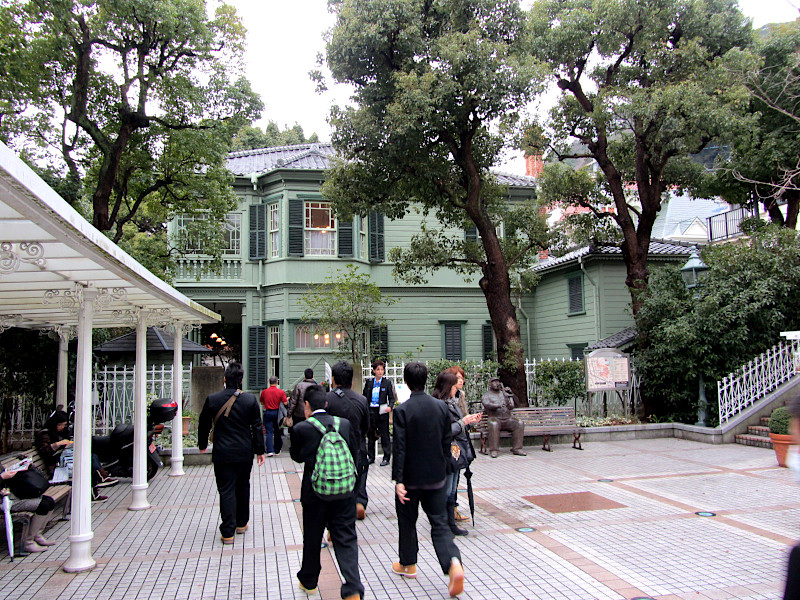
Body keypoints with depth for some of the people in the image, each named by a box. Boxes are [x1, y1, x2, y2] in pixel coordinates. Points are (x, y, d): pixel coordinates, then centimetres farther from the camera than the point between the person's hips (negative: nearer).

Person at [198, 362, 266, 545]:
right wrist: (260, 451, 7)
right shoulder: (250, 400, -5)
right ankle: (241, 523, 30)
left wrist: (202, 445, 22)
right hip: (245, 453, 1)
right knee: (242, 486, 18)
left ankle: (228, 532, 3)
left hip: (222, 454, -1)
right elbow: (257, 427, -1)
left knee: (226, 491, 2)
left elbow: (204, 425, 5)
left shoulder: (212, 400, -6)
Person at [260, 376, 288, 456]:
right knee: (277, 432, 14)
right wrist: (287, 399, 11)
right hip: (277, 413, 0)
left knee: (269, 432, 0)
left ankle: (270, 451, -11)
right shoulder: (281, 392, -8)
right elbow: (285, 403, -10)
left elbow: (262, 403, 9)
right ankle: (277, 450, 23)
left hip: (267, 413, 0)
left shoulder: (264, 392, -2)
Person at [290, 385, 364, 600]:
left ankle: (308, 581, 37)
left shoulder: (301, 429, -11)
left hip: (314, 493, -1)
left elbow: (297, 456, 6)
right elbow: (354, 455, 7)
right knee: (346, 539, 6)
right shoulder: (344, 424, -2)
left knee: (312, 538, 18)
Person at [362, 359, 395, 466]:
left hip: (382, 411, -3)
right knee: (370, 434, 11)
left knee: (384, 435, 1)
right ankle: (371, 457, 23)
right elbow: (365, 397, 13)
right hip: (370, 411, 3)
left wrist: (390, 406, -18)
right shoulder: (369, 382, 7)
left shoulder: (387, 383, 0)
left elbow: (391, 398, 0)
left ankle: (386, 458, 10)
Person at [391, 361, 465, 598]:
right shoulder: (441, 406, -1)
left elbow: (399, 447, -17)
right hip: (436, 476, 3)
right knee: (440, 523, 6)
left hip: (411, 477, -3)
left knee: (407, 521, 16)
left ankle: (408, 564, 32)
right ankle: (454, 563, -14)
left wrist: (398, 480, -14)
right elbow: (447, 441, 5)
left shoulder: (402, 410, -14)